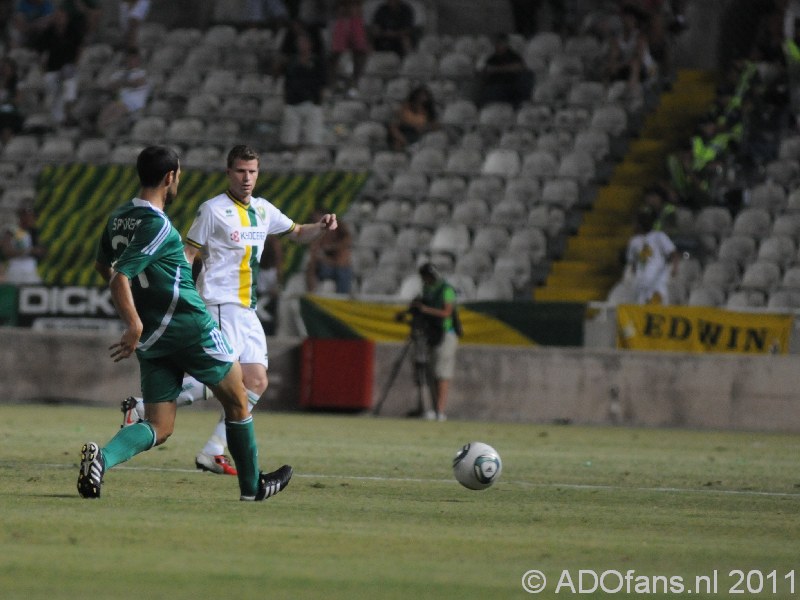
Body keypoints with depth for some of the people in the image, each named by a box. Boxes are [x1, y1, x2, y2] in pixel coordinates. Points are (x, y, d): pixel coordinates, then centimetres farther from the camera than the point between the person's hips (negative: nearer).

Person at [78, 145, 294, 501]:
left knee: (159, 428, 3)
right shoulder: (157, 225, -17)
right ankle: (252, 485, 25)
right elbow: (120, 279, -27)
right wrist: (135, 327, -31)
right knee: (237, 402, 15)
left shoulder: (119, 218, 9)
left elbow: (102, 265, 27)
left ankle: (102, 457, -25)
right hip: (190, 327, -7)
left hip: (152, 339, 7)